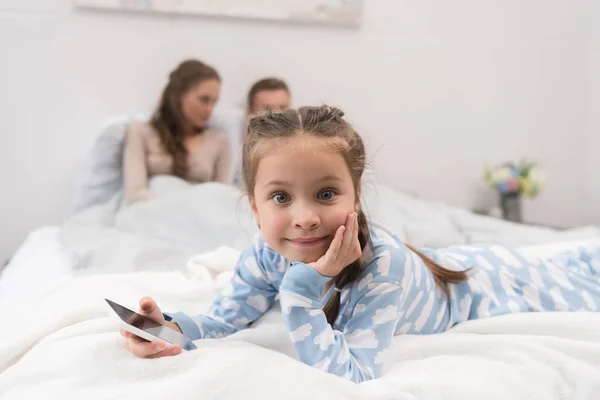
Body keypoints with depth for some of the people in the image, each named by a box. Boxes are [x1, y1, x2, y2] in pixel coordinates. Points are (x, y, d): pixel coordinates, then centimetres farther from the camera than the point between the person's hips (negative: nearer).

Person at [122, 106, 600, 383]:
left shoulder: (381, 262, -47)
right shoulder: (267, 253, -31)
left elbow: (352, 377, -48)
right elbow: (222, 322, -24)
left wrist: (303, 288, -56)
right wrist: (173, 327, -44)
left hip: (481, 285, -5)